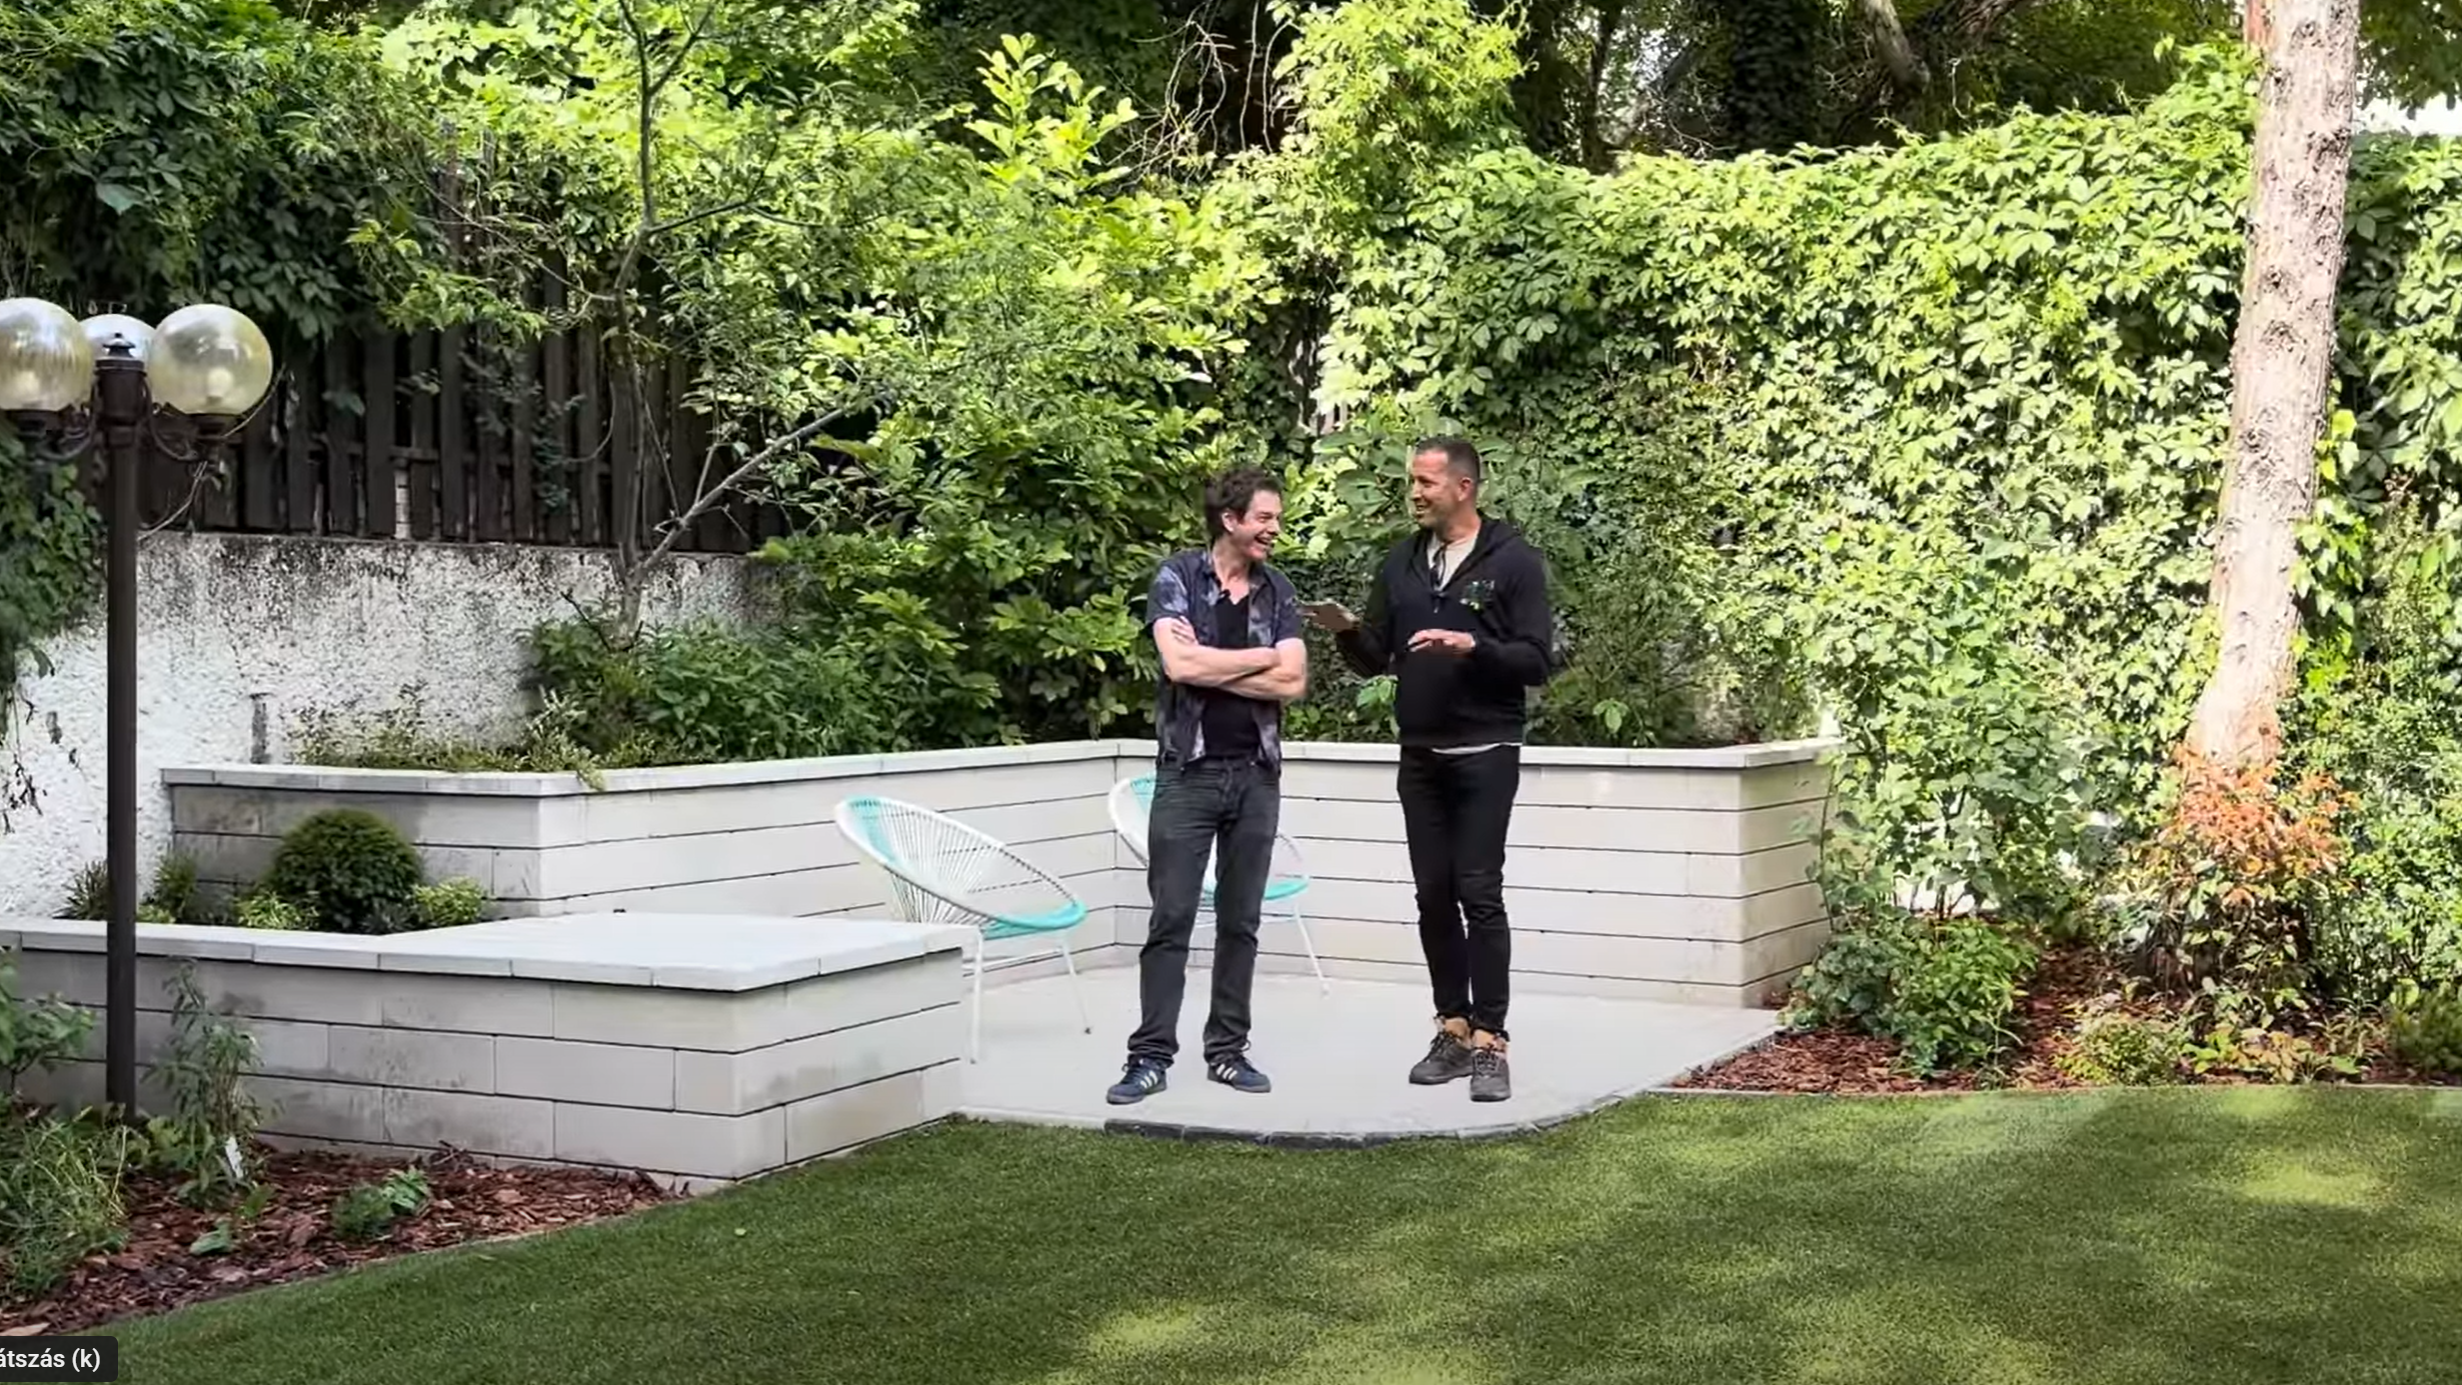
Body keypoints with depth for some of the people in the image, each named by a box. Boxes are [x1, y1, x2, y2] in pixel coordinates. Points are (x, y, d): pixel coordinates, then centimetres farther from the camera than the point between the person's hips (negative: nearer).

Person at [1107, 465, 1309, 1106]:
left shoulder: (1278, 590, 7)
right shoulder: (1177, 577, -3)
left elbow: (1293, 683, -3)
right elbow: (1180, 665, -18)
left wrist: (1210, 667, -9)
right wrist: (1261, 656, -7)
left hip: (1257, 773, 4)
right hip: (1188, 771, -4)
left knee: (1240, 921, 8)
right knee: (1171, 919, -3)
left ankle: (1228, 1049, 16)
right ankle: (1150, 1056, 1)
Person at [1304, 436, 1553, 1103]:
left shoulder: (1512, 561, -5)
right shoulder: (1401, 563, 11)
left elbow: (1537, 660, -9)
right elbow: (1374, 658, 11)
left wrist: (1471, 646, -23)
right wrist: (1346, 630, -9)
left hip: (1484, 754, -5)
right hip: (1419, 755, 5)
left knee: (1479, 895, -8)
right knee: (1433, 897, 7)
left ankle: (1489, 1040, -2)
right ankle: (1453, 1029, 17)